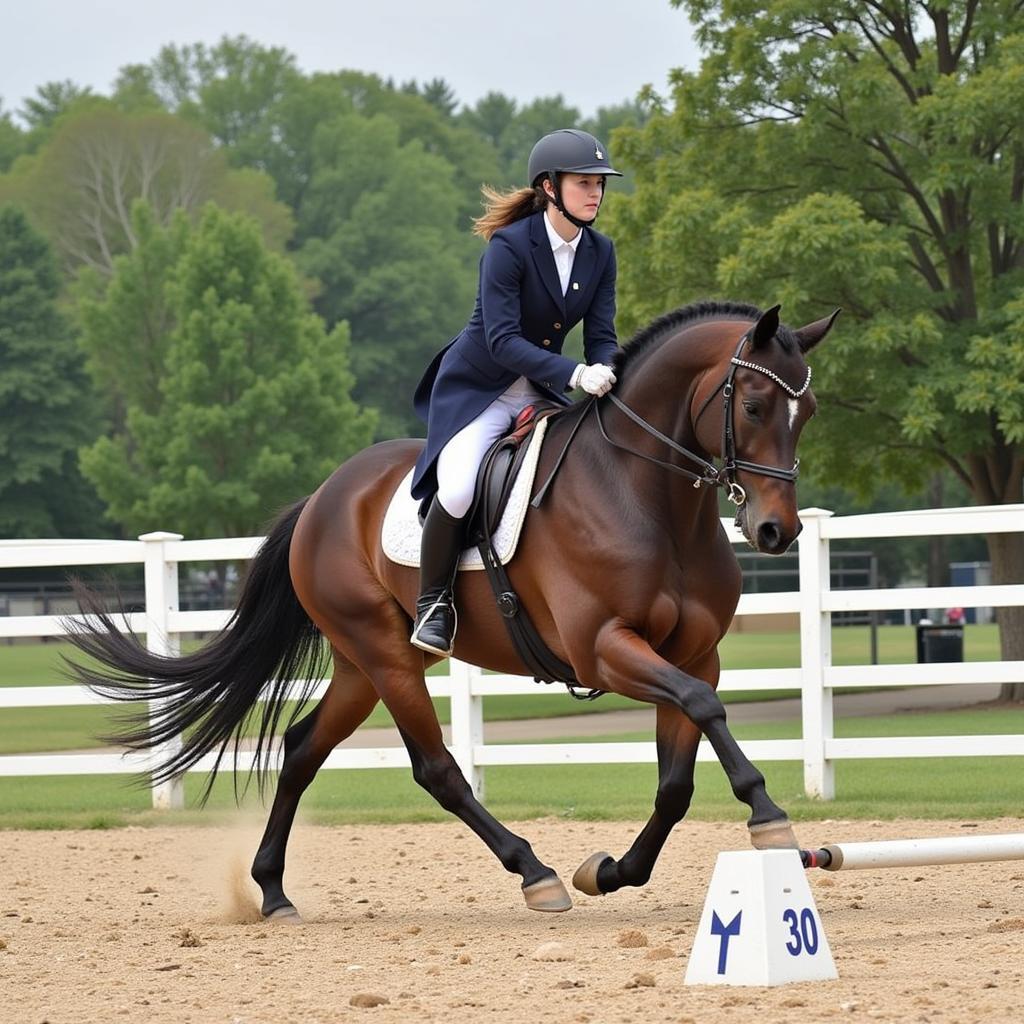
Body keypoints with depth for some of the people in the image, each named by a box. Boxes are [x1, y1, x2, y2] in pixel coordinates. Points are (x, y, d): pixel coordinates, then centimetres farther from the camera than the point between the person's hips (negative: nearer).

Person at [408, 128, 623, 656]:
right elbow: (502, 339, -28)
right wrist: (574, 374, -39)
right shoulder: (509, 247, -21)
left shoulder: (600, 252, -1)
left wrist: (605, 372, -27)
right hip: (478, 388, -6)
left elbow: (601, 336, -3)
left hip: (544, 390, 6)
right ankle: (433, 603, -8)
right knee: (458, 488, -29)